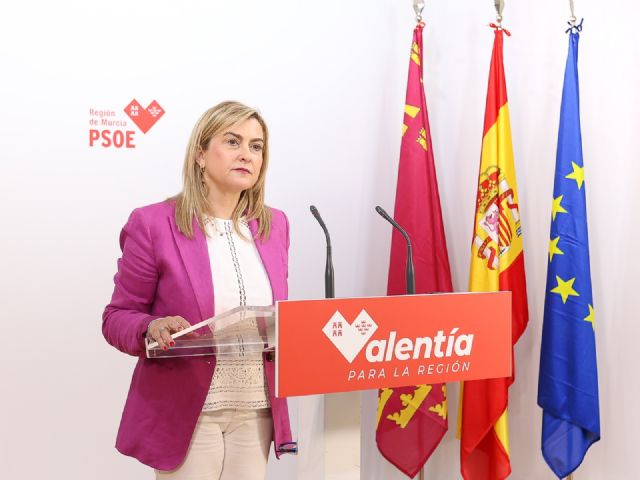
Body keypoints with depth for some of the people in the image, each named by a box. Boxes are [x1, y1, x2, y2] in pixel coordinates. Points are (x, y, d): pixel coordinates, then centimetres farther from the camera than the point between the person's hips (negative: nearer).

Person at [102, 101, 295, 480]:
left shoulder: (274, 225, 8)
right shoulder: (153, 224, -7)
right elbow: (117, 317, -3)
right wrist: (152, 328, -24)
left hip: (257, 413, 5)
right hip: (185, 415, -4)